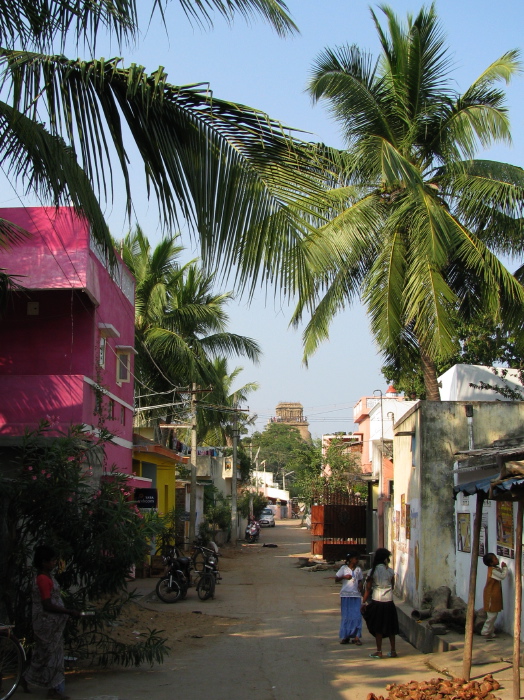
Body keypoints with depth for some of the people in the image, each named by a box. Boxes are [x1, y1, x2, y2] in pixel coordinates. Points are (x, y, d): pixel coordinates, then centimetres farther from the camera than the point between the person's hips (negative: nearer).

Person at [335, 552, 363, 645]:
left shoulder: (358, 569, 7)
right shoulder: (344, 568, -1)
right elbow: (336, 579, -1)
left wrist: (359, 586, -5)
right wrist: (344, 577, -18)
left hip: (356, 595, 2)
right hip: (345, 594, -2)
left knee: (357, 616, -3)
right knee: (346, 616, 3)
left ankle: (356, 637, 2)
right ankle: (345, 636, 12)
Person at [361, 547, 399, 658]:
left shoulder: (373, 571, -6)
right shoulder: (390, 571, -1)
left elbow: (368, 589, -6)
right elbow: (392, 586, 8)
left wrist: (364, 602, 2)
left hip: (377, 601, -2)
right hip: (389, 601, 2)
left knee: (378, 628, 6)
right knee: (390, 627, 12)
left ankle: (379, 651, 7)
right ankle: (393, 651, 17)